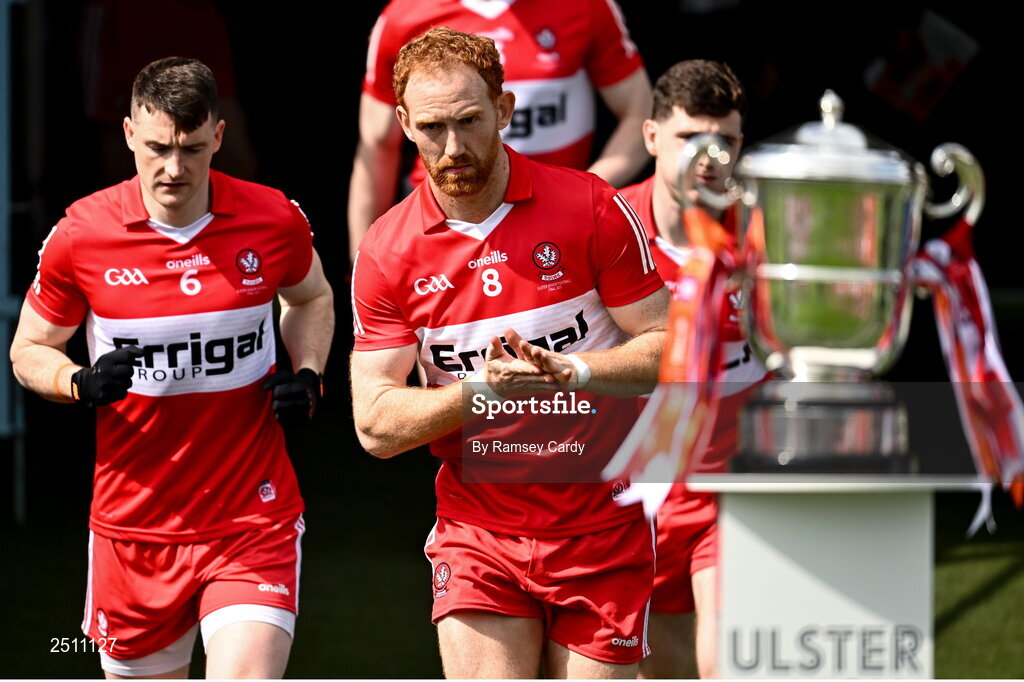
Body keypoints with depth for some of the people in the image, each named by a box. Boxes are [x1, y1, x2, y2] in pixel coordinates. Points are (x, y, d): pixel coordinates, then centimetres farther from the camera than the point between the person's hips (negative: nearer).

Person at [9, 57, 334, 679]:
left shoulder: (274, 219, -4)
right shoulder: (81, 235, -7)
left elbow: (311, 299, 18)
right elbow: (30, 350, 6)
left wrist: (307, 376, -1)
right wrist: (82, 384, -15)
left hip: (255, 517, -1)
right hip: (133, 526, 1)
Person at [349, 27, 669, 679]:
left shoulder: (592, 209, -7)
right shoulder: (386, 254, -3)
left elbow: (671, 350, -4)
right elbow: (375, 425, -5)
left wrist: (573, 371, -23)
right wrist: (480, 391, -22)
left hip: (601, 523, -1)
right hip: (478, 523, 1)